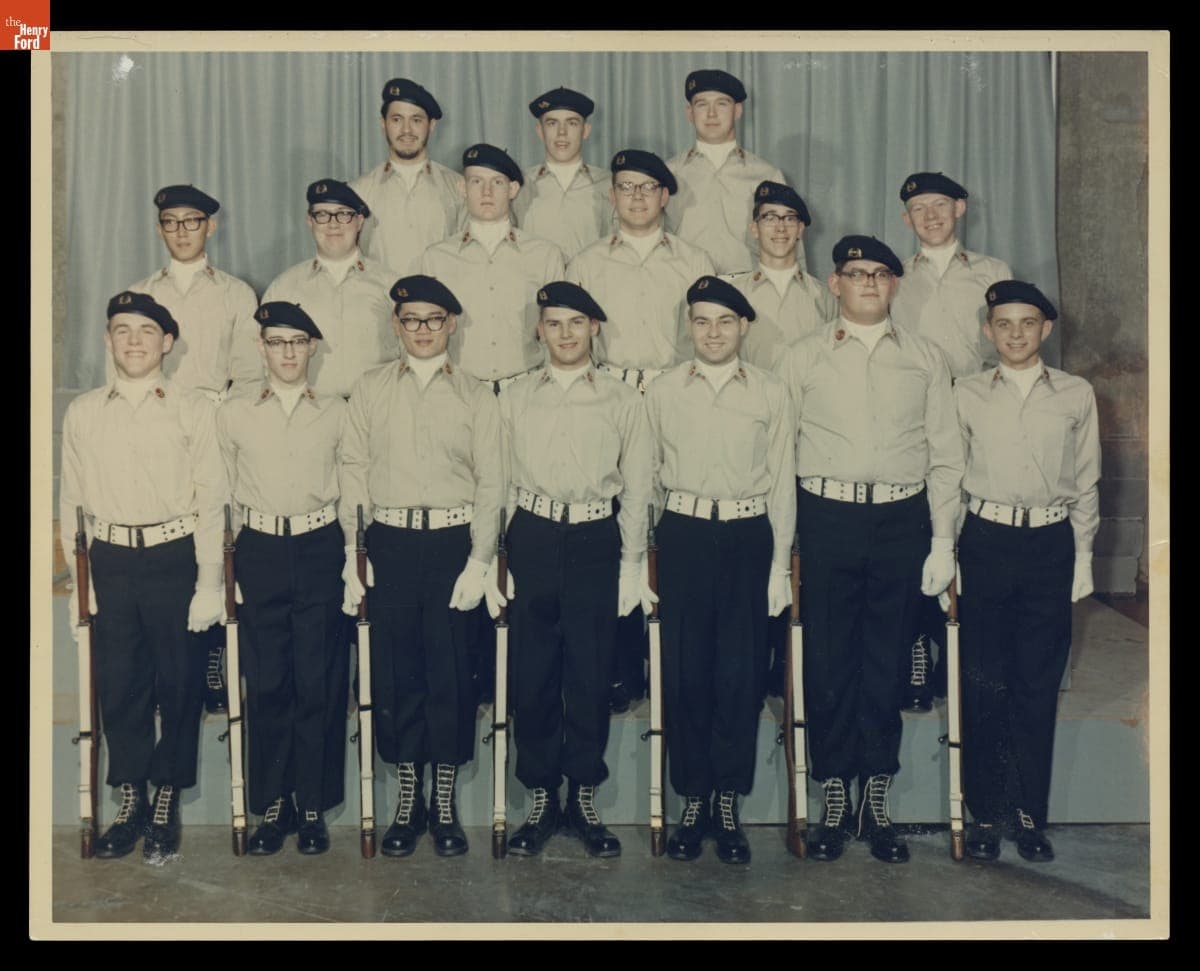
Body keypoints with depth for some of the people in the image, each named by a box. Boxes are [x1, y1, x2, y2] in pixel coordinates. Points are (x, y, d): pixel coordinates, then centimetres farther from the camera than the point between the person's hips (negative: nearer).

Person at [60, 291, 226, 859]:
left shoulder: (193, 411, 0)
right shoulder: (82, 414, 8)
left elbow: (211, 501, -1)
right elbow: (72, 500, 11)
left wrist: (209, 582, -6)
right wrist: (79, 577, 5)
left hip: (174, 557, -2)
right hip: (110, 561, 2)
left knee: (179, 682, 4)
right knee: (118, 682, 7)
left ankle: (166, 803, 18)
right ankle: (130, 801, 21)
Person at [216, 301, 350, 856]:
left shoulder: (336, 414, 6)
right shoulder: (234, 415, 6)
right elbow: (224, 492, 13)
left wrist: (350, 552, 9)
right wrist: (242, 549, 11)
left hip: (319, 550, 0)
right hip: (260, 552, 1)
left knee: (318, 680, 0)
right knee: (266, 680, 1)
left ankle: (313, 806, 10)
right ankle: (272, 805, 12)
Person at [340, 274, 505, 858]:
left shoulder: (475, 396, 5)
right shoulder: (370, 390, 7)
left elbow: (490, 482, 2)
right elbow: (353, 471, 5)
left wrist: (479, 561, -5)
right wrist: (352, 555, -1)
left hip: (453, 542, -1)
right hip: (389, 542, 1)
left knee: (450, 673, 2)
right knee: (394, 672, 4)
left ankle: (445, 805, 15)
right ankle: (409, 800, 18)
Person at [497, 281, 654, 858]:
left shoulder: (622, 402, 7)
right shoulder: (515, 400, 11)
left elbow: (636, 487, 7)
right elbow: (499, 482, 10)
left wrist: (632, 563, 2)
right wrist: (495, 558, 5)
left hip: (595, 541, -1)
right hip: (533, 539, 1)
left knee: (590, 672, 1)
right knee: (531, 674, 2)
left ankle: (583, 798, 15)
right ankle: (541, 798, 15)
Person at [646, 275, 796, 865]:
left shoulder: (770, 395, 6)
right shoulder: (663, 392, 8)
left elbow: (781, 484, 7)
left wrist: (780, 563, 4)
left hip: (748, 535, 0)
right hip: (684, 534, 1)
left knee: (740, 673, -2)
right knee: (685, 672, 2)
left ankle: (728, 801, 12)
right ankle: (692, 798, 15)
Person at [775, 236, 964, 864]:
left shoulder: (925, 359, 10)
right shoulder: (802, 359, 7)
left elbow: (945, 454, 8)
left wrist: (943, 541, 2)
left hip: (902, 521, 1)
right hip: (827, 520, -1)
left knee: (887, 661, 7)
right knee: (828, 660, 2)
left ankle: (876, 800, 18)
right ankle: (834, 797, 15)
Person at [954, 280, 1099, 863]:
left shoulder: (1076, 396, 7)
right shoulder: (967, 395, 6)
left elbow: (1085, 483, 10)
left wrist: (1082, 557, 7)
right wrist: (944, 552, 2)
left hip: (1051, 545, 1)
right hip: (985, 542, 0)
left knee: (1039, 684, 3)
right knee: (984, 683, -2)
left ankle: (1030, 814, 14)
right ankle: (986, 813, 10)